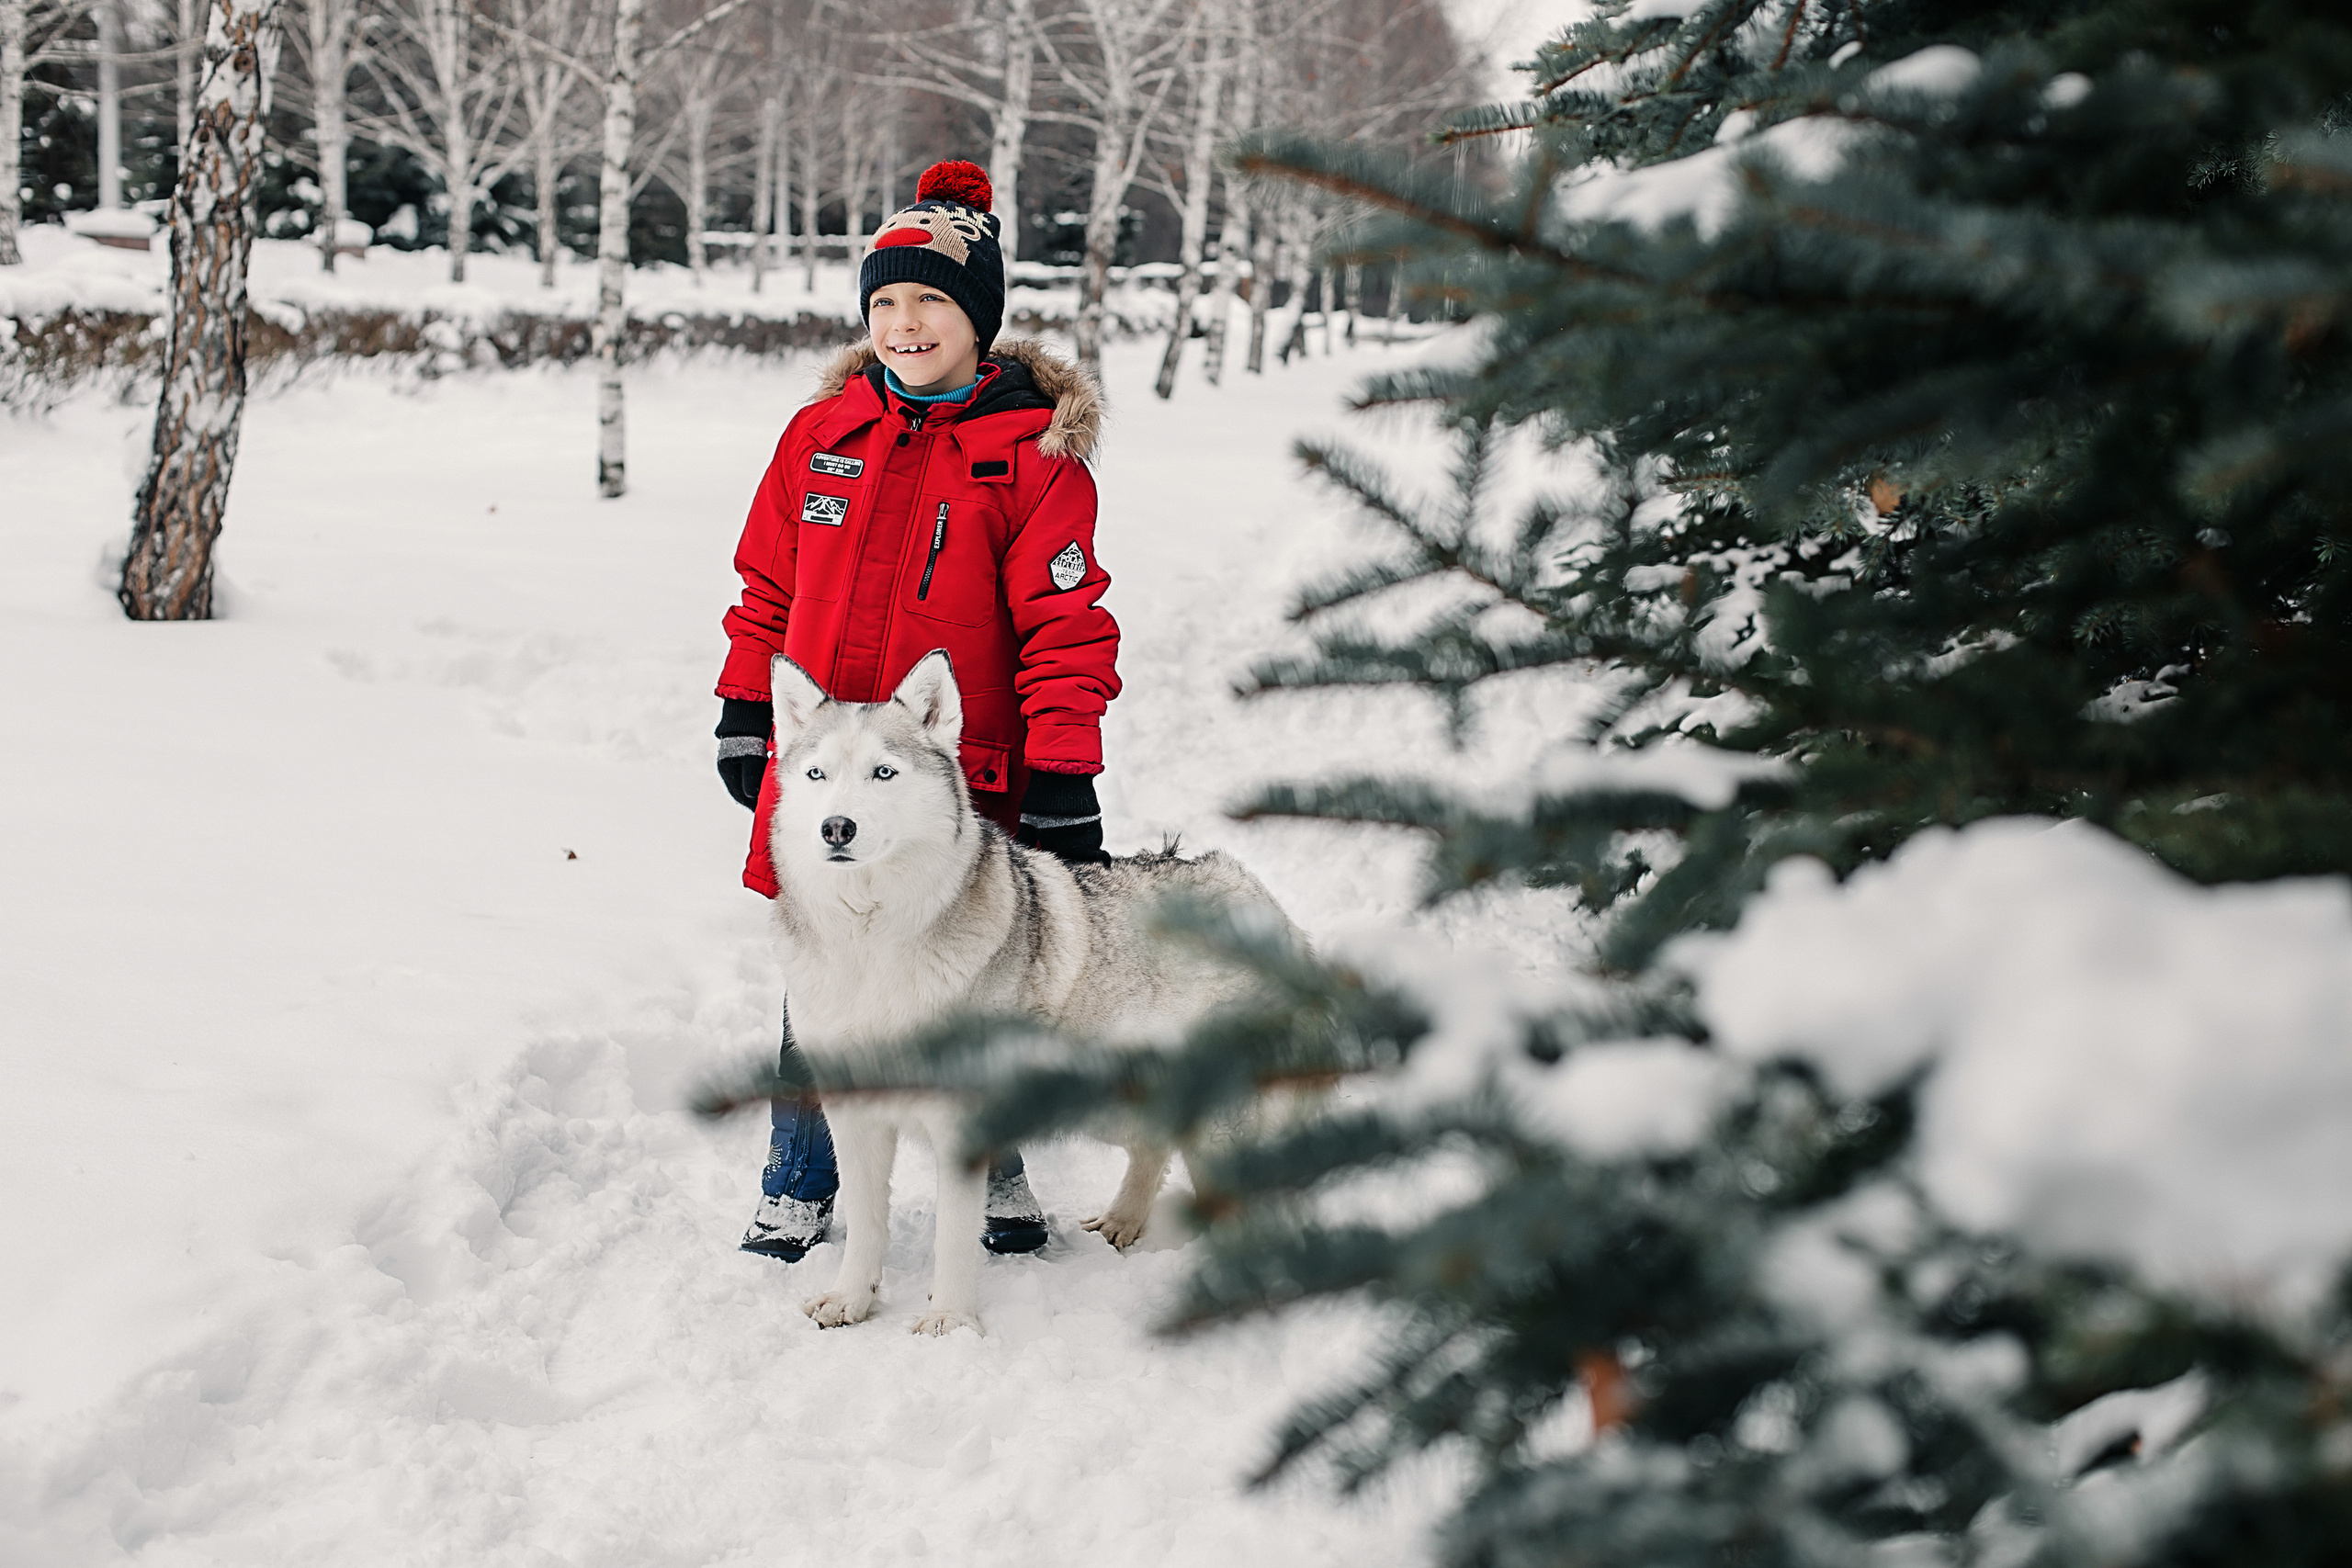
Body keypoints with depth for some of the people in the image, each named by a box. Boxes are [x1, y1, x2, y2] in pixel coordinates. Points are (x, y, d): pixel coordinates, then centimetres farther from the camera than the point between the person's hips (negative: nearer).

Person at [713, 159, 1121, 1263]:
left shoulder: (1035, 456, -4)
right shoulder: (822, 434, 8)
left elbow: (1065, 626, -6)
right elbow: (769, 585, 15)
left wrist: (1062, 777, -10)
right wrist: (746, 715, 13)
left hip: (962, 780, -3)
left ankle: (996, 1174, 30)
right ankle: (797, 1194, 23)